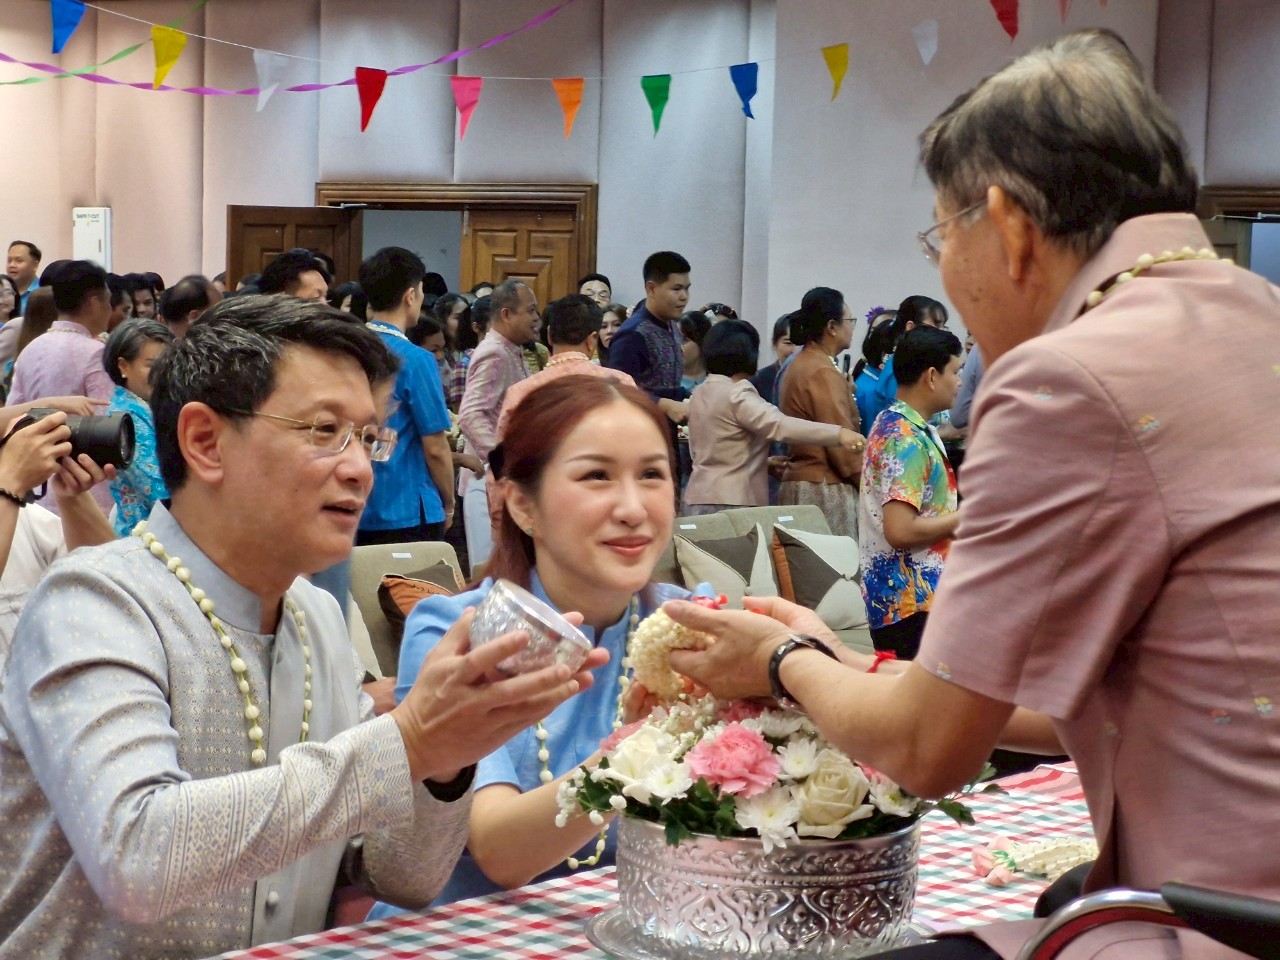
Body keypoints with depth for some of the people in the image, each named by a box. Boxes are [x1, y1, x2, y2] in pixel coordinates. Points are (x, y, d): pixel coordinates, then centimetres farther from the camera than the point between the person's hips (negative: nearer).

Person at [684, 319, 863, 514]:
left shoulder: (699, 395, 14)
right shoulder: (737, 394, -14)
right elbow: (780, 424, -28)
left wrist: (762, 461, 22)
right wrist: (838, 434, -37)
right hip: (730, 502, -9)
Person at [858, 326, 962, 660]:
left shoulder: (900, 425, 14)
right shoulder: (907, 439, -17)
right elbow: (900, 530, -25)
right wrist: (965, 518, -12)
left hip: (920, 595, 10)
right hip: (909, 603, -10)